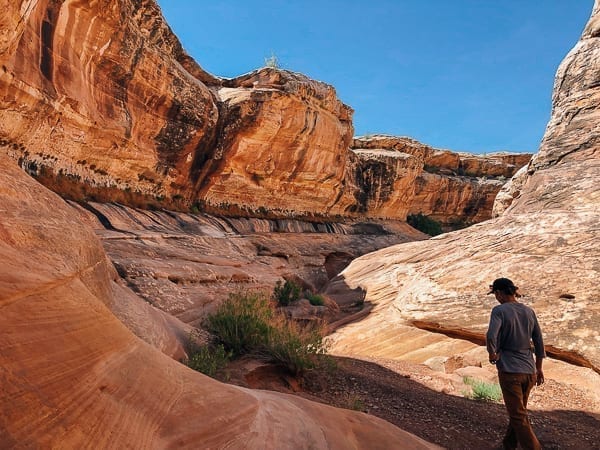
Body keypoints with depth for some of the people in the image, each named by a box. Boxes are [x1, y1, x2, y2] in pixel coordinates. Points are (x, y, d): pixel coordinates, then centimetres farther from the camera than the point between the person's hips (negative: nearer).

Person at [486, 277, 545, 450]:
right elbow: (539, 342, 10)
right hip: (529, 370, 7)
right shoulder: (529, 311, 4)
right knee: (518, 411, 22)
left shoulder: (499, 310, -13)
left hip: (509, 371, -7)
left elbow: (491, 336, -28)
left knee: (519, 417, 3)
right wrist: (539, 368, 20)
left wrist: (492, 353, -9)